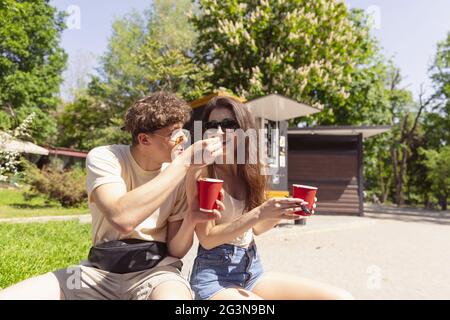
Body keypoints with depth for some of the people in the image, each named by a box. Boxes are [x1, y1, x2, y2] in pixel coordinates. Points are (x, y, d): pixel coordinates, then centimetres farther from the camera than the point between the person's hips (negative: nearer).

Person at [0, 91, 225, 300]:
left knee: (173, 296, -36)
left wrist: (191, 220, -25)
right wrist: (185, 161, -32)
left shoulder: (181, 176, -6)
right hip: (101, 269, 1)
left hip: (155, 271, 0)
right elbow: (123, 218, -34)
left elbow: (175, 250, -3)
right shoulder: (103, 158, -13)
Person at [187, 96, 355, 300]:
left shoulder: (252, 169, 5)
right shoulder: (201, 172, -12)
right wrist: (259, 213, -24)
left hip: (253, 270, 6)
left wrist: (283, 213, -6)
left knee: (341, 297, -6)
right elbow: (207, 239, -15)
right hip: (215, 275, -6)